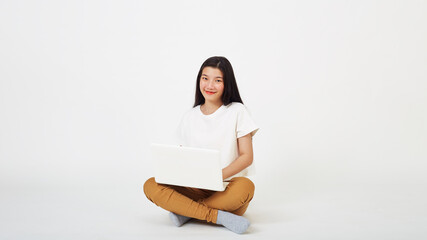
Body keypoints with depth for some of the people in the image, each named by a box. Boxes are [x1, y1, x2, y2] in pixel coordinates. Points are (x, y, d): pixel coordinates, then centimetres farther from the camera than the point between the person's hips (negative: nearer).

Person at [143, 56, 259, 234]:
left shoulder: (237, 111, 3)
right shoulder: (189, 117, 13)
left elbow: (247, 156, -2)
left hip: (228, 187, -3)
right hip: (195, 188, 3)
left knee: (246, 187, -38)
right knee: (151, 186, -22)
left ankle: (186, 211, -22)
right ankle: (218, 216, -27)